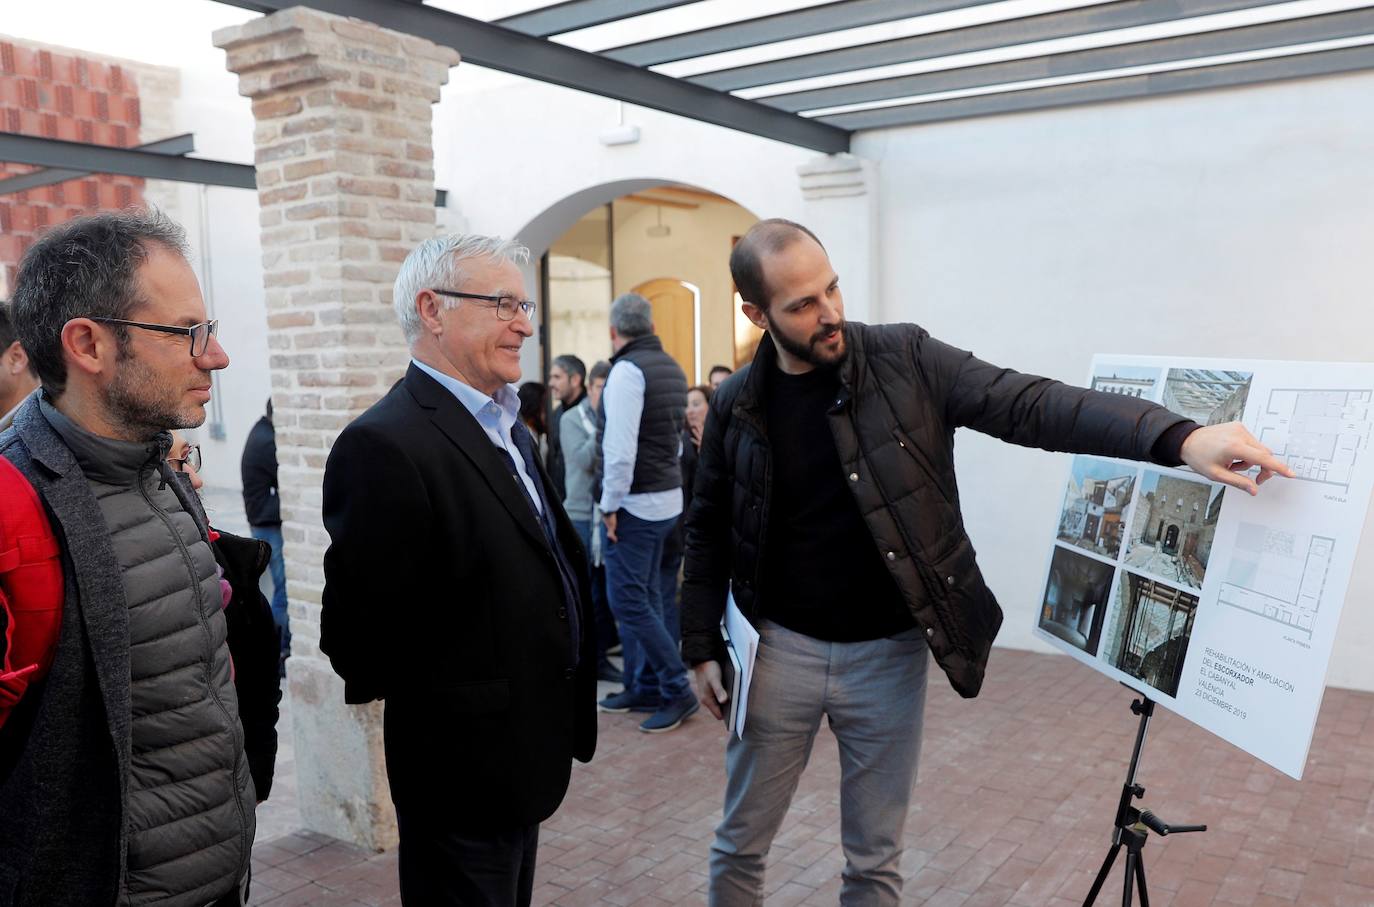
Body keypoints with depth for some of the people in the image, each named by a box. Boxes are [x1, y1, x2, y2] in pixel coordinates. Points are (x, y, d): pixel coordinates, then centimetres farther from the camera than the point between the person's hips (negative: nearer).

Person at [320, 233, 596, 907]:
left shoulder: (505, 424, 7)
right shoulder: (386, 445, -24)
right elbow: (361, 632, -23)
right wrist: (434, 701, -6)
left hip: (525, 758, 9)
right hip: (465, 771, -8)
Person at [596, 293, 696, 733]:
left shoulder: (627, 369, -16)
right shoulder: (672, 367, 11)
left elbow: (620, 446, -23)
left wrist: (611, 504, -14)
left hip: (636, 503, -9)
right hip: (667, 498, 9)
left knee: (627, 600, -3)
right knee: (645, 596, 15)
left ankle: (678, 690, 1)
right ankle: (644, 687, 23)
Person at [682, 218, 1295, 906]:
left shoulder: (905, 361, -9)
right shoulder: (736, 406, -4)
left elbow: (1029, 405, -16)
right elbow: (708, 533, 6)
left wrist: (1179, 438, -29)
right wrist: (701, 647, 5)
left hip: (888, 655, 0)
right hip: (782, 650, 1)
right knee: (741, 843, 15)